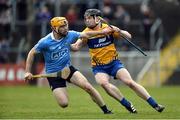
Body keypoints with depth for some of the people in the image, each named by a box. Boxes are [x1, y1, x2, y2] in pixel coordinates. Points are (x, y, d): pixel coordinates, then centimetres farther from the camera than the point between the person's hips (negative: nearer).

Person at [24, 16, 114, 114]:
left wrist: (102, 32, 12)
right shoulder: (45, 42, -19)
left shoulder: (69, 35, -8)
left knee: (88, 87, -15)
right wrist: (28, 72, -11)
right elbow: (32, 53, -8)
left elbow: (86, 35, 8)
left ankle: (105, 110, 0)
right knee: (64, 104, -13)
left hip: (68, 69, 4)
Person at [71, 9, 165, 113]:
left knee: (130, 82, -14)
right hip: (99, 67, 0)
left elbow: (128, 36, -2)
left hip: (114, 63, 0)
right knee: (103, 83, -29)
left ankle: (155, 105, -7)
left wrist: (119, 31, -21)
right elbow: (76, 47, -14)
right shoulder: (87, 33, -3)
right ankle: (128, 105, -17)